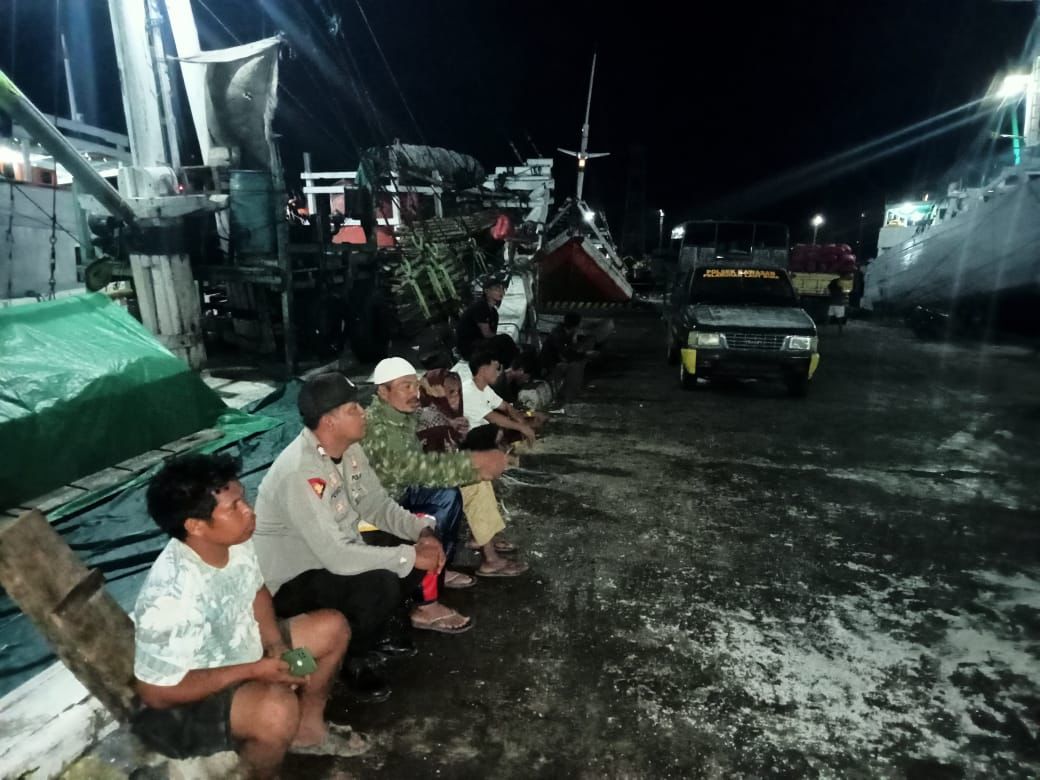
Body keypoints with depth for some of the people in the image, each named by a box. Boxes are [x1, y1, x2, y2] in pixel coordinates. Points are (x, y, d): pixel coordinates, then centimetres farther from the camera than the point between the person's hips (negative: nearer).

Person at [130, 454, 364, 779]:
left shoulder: (235, 542, -14)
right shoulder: (170, 597, -36)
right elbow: (156, 692, -26)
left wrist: (276, 645, -9)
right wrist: (253, 670, -25)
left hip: (241, 650, 8)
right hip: (185, 699, -8)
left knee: (332, 627, 6)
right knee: (277, 709, -34)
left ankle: (308, 727, 25)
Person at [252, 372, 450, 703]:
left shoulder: (349, 449, -6)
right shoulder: (300, 472, -33)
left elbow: (376, 504, 3)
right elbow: (338, 557, -35)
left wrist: (422, 531, -14)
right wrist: (410, 556, -27)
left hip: (336, 556, 8)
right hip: (291, 582, -8)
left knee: (421, 550, -4)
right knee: (380, 585, -31)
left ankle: (380, 630, 19)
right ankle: (358, 660, 1)